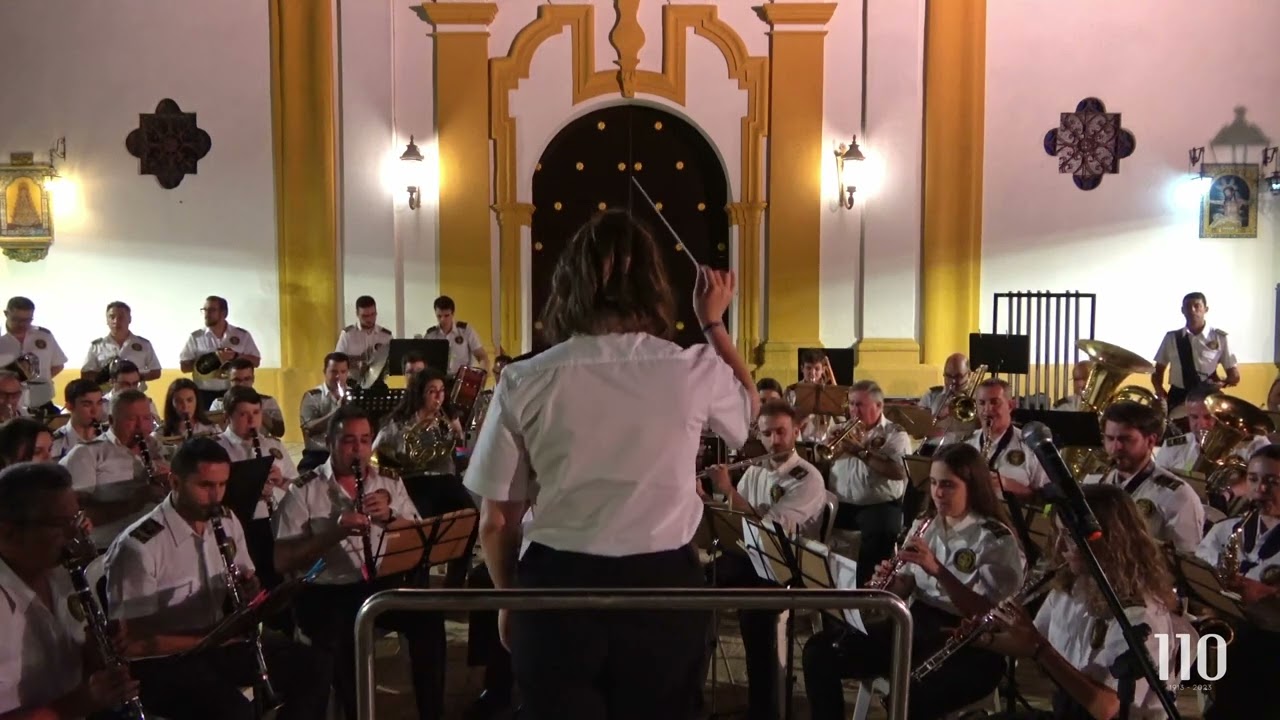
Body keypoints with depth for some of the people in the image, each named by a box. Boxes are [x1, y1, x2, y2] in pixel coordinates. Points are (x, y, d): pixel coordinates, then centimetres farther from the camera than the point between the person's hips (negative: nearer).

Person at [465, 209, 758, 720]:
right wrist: (714, 322, 26)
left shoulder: (524, 382, -9)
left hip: (557, 586, 0)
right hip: (663, 584, 1)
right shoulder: (695, 371, -8)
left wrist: (509, 599, 14)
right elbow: (751, 405, 17)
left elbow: (496, 522, -3)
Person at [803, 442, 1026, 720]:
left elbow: (985, 613, -16)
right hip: (914, 625, 6)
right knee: (819, 650, -11)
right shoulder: (923, 526, 11)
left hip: (962, 640, -6)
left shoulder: (997, 540, -8)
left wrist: (937, 569, -27)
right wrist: (887, 582, -11)